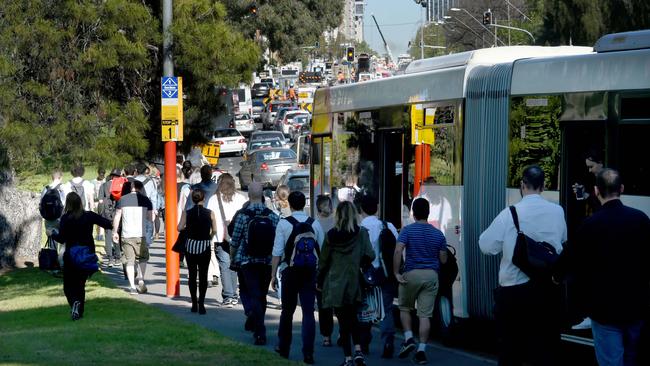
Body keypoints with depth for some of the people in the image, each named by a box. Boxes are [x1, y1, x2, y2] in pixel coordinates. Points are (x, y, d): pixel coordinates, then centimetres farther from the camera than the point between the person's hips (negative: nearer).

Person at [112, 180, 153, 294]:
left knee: (129, 261, 4)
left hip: (126, 235, 0)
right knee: (143, 259, 18)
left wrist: (115, 232, 12)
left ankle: (132, 286, -1)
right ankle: (141, 280, 2)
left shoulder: (122, 199, 2)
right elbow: (151, 219, 4)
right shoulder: (145, 200, 2)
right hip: (141, 234, 0)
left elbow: (117, 217, 3)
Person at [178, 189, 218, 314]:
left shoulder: (187, 213, -4)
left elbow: (180, 228, -12)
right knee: (203, 276, 3)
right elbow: (214, 230, -5)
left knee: (192, 275, 11)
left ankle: (194, 304, 11)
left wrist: (188, 227, 9)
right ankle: (201, 303, -7)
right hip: (205, 247, -1)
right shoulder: (210, 213, -5)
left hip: (190, 246, 1)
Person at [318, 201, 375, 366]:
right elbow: (369, 255, -11)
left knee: (343, 321, 5)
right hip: (354, 284, 1)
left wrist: (320, 282, 14)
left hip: (335, 284, -1)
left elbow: (323, 261, 2)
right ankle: (358, 351, -1)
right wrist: (359, 264, 10)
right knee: (353, 318, 17)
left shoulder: (331, 235, -4)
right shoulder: (361, 233, -4)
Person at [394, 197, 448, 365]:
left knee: (405, 308, 19)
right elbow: (443, 259, 8)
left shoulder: (408, 230, -4)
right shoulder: (438, 234, 6)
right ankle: (421, 350, -3)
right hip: (431, 275, 2)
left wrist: (396, 273, -13)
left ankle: (409, 338, 4)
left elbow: (398, 251, -18)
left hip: (411, 275, -2)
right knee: (425, 314, 1)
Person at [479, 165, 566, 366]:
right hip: (548, 288, 2)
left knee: (510, 349, 8)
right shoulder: (557, 212, -2)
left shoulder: (509, 214, -11)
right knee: (546, 348, 9)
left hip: (514, 289, -2)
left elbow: (486, 245, -5)